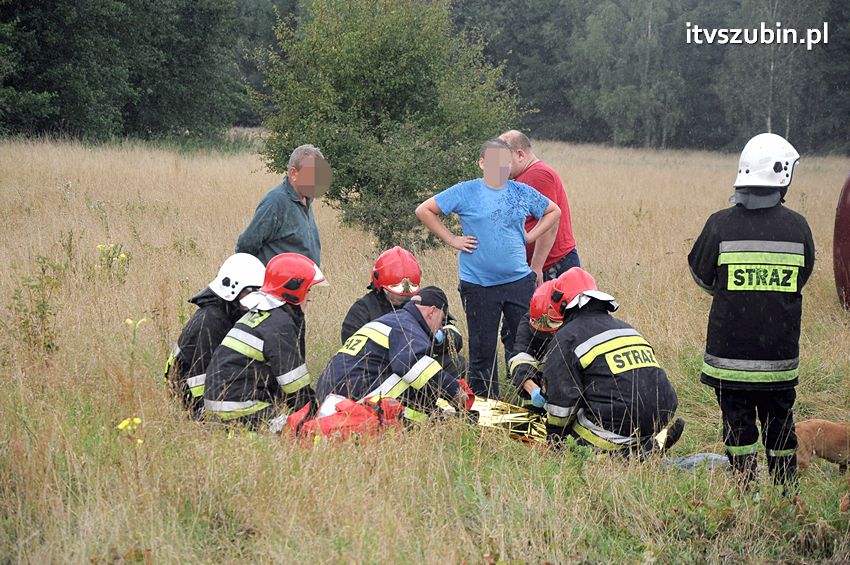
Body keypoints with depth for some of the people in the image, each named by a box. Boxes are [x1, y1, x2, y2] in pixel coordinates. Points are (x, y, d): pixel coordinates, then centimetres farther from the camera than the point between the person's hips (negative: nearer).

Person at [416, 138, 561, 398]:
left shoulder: (523, 192, 7)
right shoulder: (465, 192, -2)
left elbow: (553, 211, 23)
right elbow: (424, 210, 1)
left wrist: (530, 236, 10)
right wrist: (452, 239, -2)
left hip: (519, 281, 2)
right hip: (478, 286, -2)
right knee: (482, 348, 4)